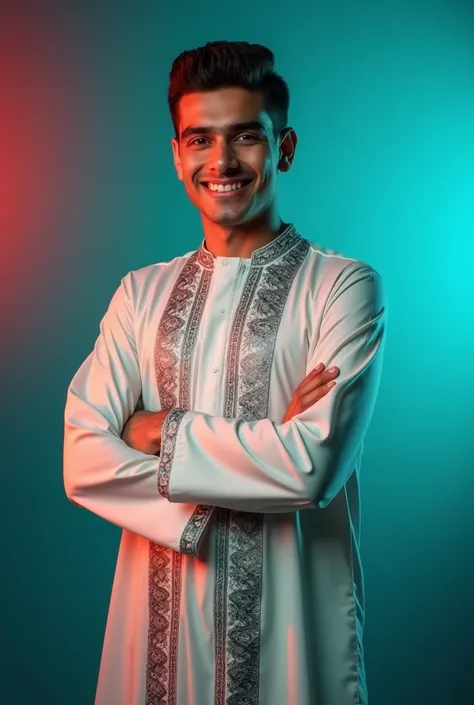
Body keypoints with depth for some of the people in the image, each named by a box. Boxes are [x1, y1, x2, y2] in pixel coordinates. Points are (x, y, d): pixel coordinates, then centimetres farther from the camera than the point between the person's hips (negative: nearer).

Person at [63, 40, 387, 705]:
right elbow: (83, 462, -7)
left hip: (288, 615, -3)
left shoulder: (344, 287, -7)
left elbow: (312, 464, -19)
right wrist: (259, 454, -16)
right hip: (159, 608, 4)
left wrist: (163, 432, -10)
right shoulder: (142, 293, 4)